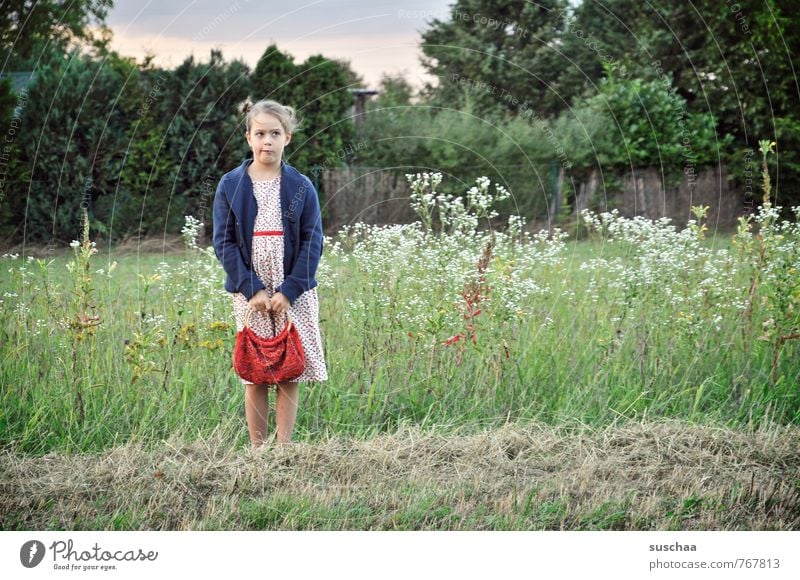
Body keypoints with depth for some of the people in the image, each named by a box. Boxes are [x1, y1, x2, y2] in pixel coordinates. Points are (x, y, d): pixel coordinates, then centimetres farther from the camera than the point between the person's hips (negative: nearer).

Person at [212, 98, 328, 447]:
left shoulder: (301, 187, 1)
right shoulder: (230, 185, 2)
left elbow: (312, 242, -1)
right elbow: (224, 242, -1)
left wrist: (289, 291, -11)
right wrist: (252, 289, -10)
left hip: (294, 294, 0)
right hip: (249, 293, 0)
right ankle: (257, 450, 10)